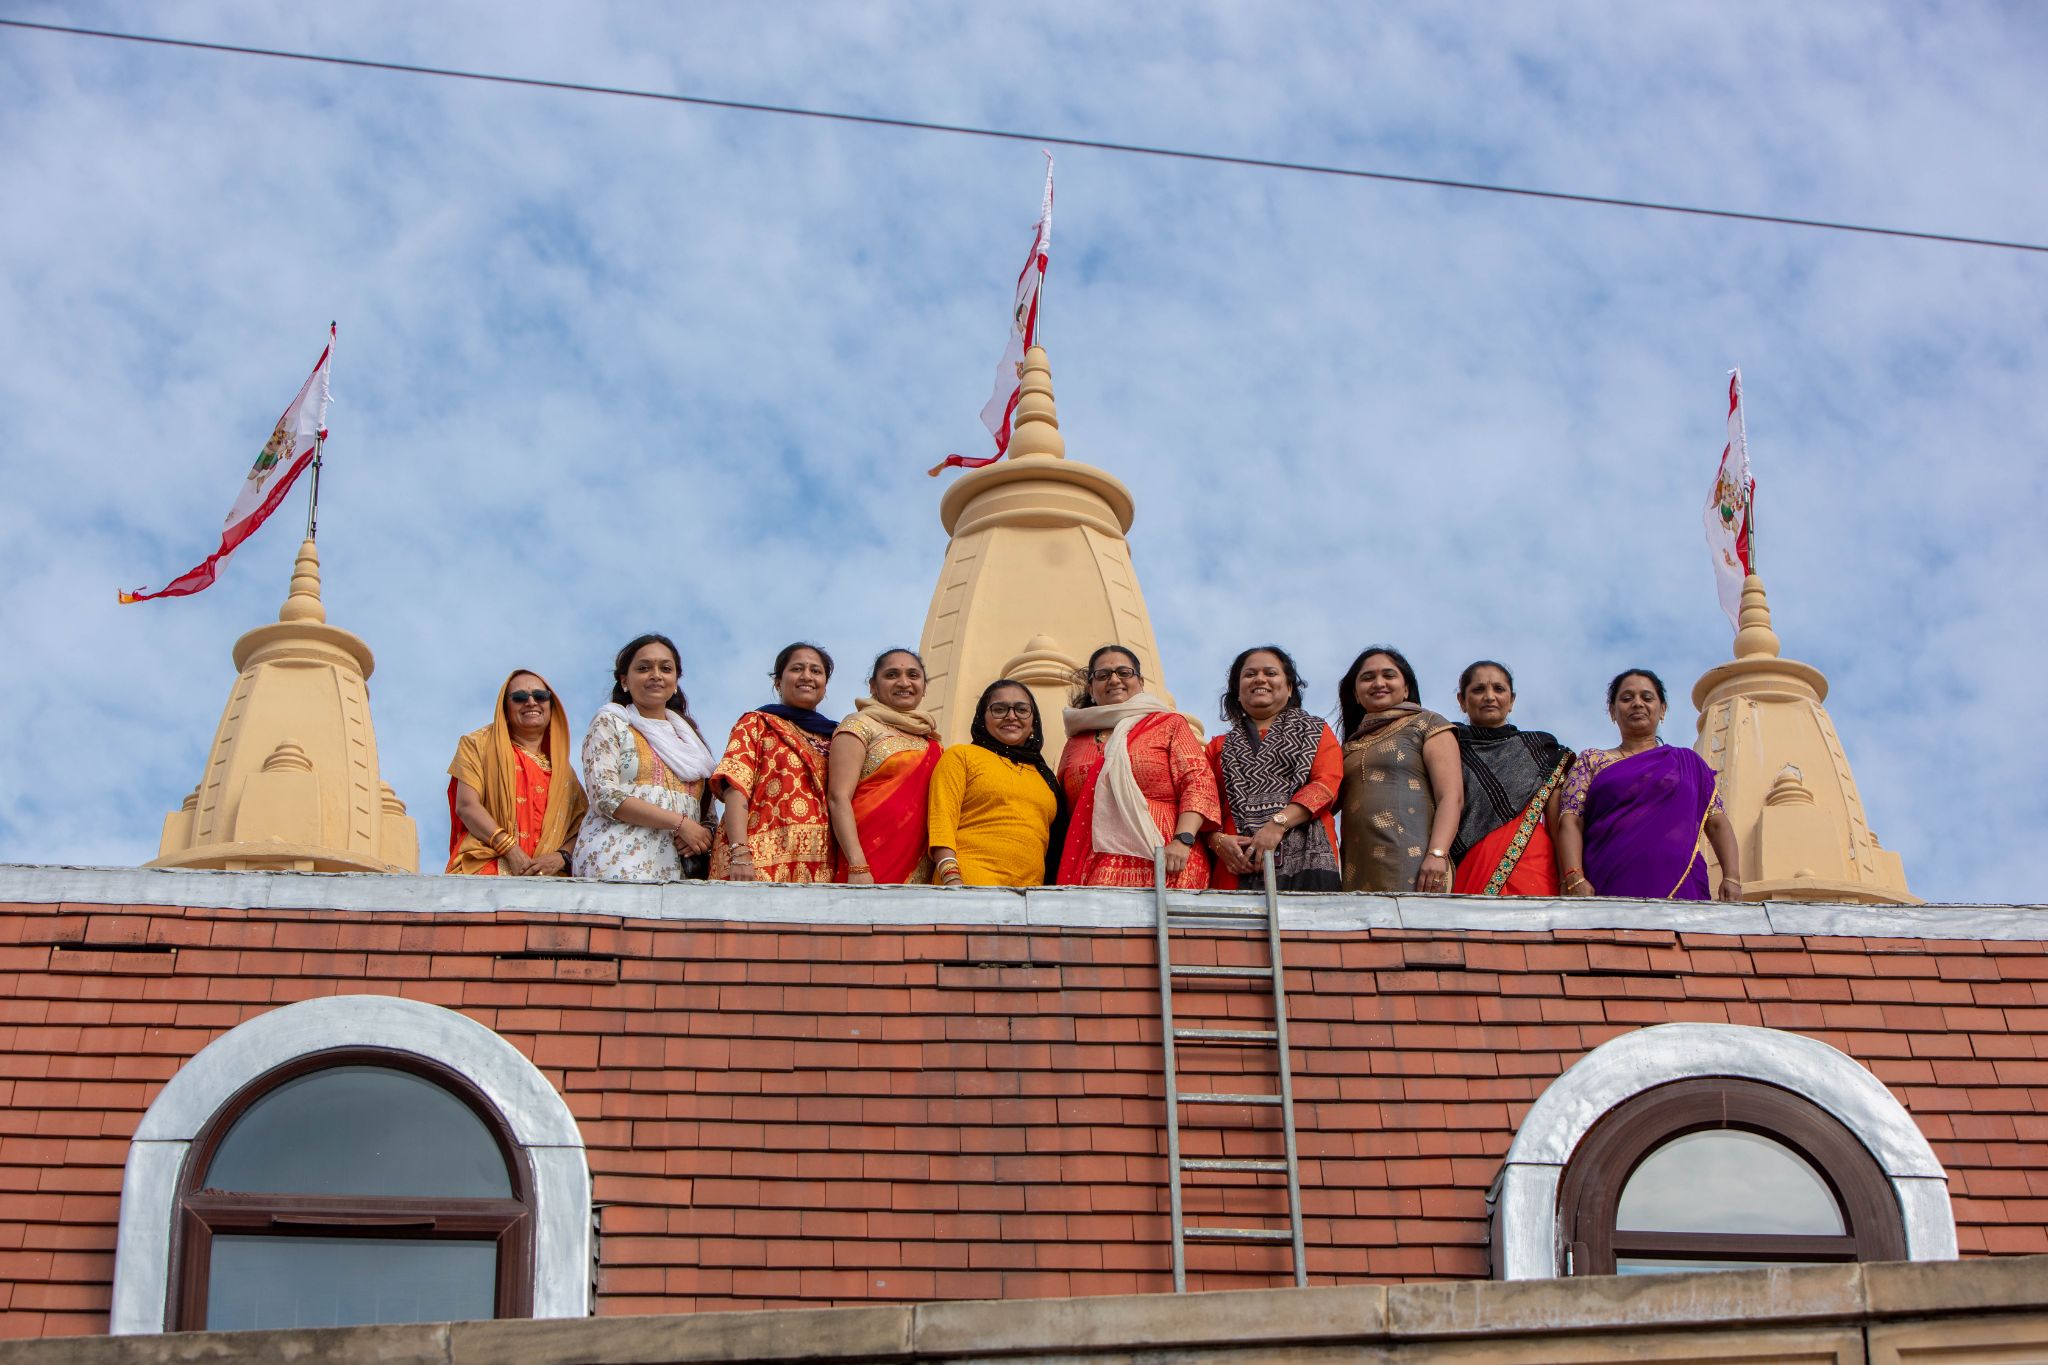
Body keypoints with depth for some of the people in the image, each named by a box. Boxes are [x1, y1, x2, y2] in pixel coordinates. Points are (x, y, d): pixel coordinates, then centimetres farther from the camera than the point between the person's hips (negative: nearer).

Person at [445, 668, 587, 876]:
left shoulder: (562, 768, 21)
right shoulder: (479, 744, 14)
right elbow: (466, 805, 1)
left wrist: (559, 858, -8)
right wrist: (512, 852, -11)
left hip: (548, 875, 2)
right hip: (488, 871, -2)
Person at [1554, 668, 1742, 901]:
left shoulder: (1689, 764, 19)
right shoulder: (1590, 761, 16)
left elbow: (1717, 823, 12)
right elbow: (1570, 822, 3)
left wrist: (1731, 878, -5)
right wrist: (1575, 880, -14)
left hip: (1680, 890, 1)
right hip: (1606, 889, -1)